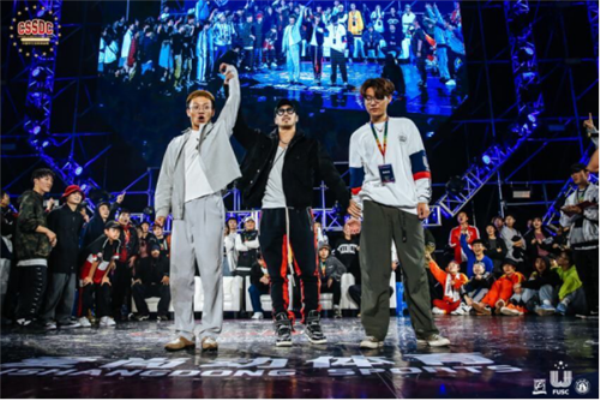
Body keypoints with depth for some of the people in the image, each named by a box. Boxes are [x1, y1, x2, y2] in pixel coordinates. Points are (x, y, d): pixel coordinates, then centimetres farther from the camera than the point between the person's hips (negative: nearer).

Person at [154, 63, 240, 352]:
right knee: (180, 274, 2)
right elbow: (165, 180, 17)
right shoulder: (177, 144, 24)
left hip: (208, 207, -4)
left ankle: (209, 334, -3)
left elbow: (233, 105, 7)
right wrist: (161, 209, 6)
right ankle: (184, 334, 9)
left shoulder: (218, 132, 17)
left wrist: (232, 78, 0)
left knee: (211, 272, -7)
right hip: (182, 211, 4)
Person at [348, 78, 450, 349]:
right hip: (374, 207, 0)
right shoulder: (359, 136, 15)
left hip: (407, 206, 0)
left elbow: (420, 165, 7)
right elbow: (356, 175, 13)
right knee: (375, 271, -3)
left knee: (415, 270, 3)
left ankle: (426, 331, 11)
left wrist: (423, 198, -2)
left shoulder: (406, 126, 13)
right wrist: (354, 200, 1)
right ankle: (374, 333, 2)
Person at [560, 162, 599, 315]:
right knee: (586, 280, 4)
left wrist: (582, 211, -14)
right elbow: (564, 222, 13)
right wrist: (570, 213, -5)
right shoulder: (571, 198, 20)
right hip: (577, 243, 5)